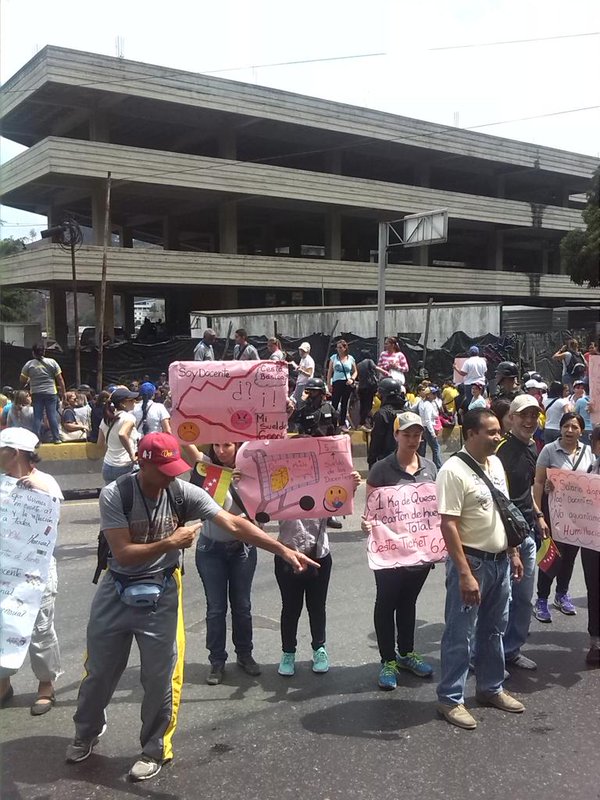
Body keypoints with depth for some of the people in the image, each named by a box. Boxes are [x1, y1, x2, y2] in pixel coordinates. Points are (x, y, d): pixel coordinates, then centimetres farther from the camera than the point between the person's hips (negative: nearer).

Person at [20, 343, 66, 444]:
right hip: (51, 392, 0)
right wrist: (63, 392, 5)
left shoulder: (29, 364, 2)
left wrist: (22, 388, 23)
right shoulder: (52, 362, 1)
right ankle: (56, 438, 4)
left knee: (37, 417, 4)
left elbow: (22, 381, 3)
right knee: (52, 415, 3)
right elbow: (60, 379, 0)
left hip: (36, 393, 1)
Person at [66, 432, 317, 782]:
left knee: (160, 678, 6)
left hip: (161, 595, 0)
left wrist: (283, 549, -25)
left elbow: (234, 524, -19)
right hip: (116, 592, 0)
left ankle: (155, 750, 29)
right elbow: (123, 554, -21)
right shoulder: (114, 495, -19)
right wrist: (170, 543, -28)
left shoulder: (185, 493, -15)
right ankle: (87, 734, 44)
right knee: (99, 671, 17)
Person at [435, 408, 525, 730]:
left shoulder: (495, 463, 6)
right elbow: (448, 525, -23)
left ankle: (491, 688, 36)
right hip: (471, 561, -8)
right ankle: (450, 699, 17)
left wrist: (513, 553, 15)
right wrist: (465, 574, -25)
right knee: (460, 634, 3)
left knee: (494, 630, 20)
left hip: (500, 561, 8)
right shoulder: (453, 471, -20)